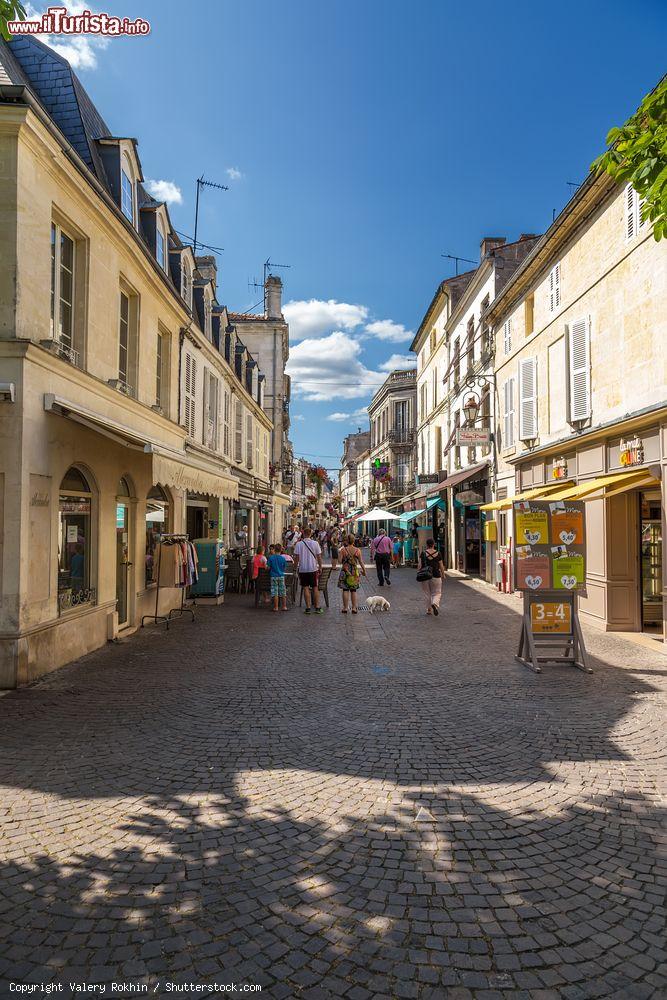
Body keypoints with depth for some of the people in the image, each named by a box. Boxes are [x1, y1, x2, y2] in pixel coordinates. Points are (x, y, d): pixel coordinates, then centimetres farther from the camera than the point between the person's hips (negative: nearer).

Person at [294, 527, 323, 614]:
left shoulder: (298, 544, -4)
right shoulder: (315, 543, -2)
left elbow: (296, 557, -3)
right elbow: (319, 557, 1)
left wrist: (296, 567, 8)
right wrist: (320, 567, 11)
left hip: (302, 569, -1)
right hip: (313, 568, 1)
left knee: (306, 588, 4)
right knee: (315, 588, 7)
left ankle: (308, 608, 4)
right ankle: (317, 607, 8)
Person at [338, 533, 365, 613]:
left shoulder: (343, 550, -9)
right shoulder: (358, 550, -5)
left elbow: (340, 561, -10)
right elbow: (361, 562, -1)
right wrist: (364, 570, 11)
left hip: (345, 572, -1)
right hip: (355, 572, 1)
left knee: (345, 590, 6)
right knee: (353, 591, 10)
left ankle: (345, 608, 9)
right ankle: (354, 608, 11)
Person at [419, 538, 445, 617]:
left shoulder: (423, 553, -3)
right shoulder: (438, 554, -2)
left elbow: (420, 565, -5)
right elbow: (441, 566, 3)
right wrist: (443, 575, 17)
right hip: (436, 576, -1)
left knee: (427, 593, 14)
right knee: (437, 593, 8)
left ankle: (429, 609, 19)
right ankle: (435, 604, -20)